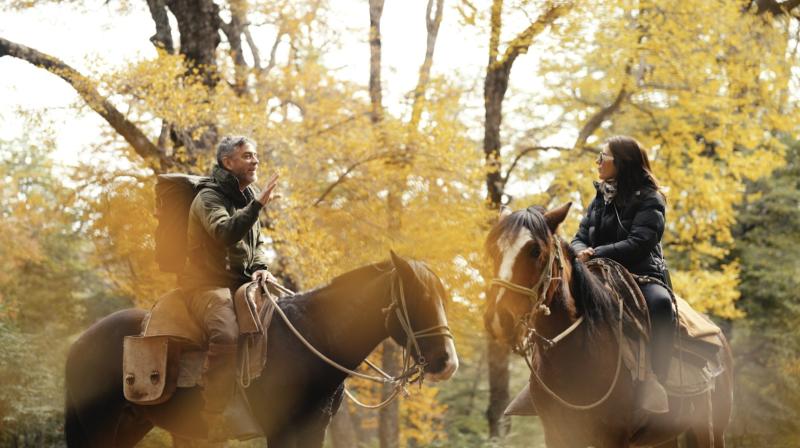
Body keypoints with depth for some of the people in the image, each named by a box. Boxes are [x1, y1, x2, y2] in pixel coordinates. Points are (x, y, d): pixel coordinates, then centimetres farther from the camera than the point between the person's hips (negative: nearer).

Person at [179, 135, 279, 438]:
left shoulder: (249, 197, 17)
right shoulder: (210, 196, -8)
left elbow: (257, 243, 23)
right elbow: (225, 232, -27)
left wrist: (260, 267, 3)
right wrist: (257, 205, -33)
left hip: (242, 283, 9)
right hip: (208, 284, -9)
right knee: (226, 335, -35)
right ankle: (214, 418, -33)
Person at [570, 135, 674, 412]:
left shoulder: (649, 200, -2)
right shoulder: (600, 200, 18)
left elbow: (639, 243, -16)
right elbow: (579, 239, 12)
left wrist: (597, 253, -23)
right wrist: (582, 252, -13)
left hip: (643, 277, -6)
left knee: (660, 303, -38)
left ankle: (655, 382, -39)